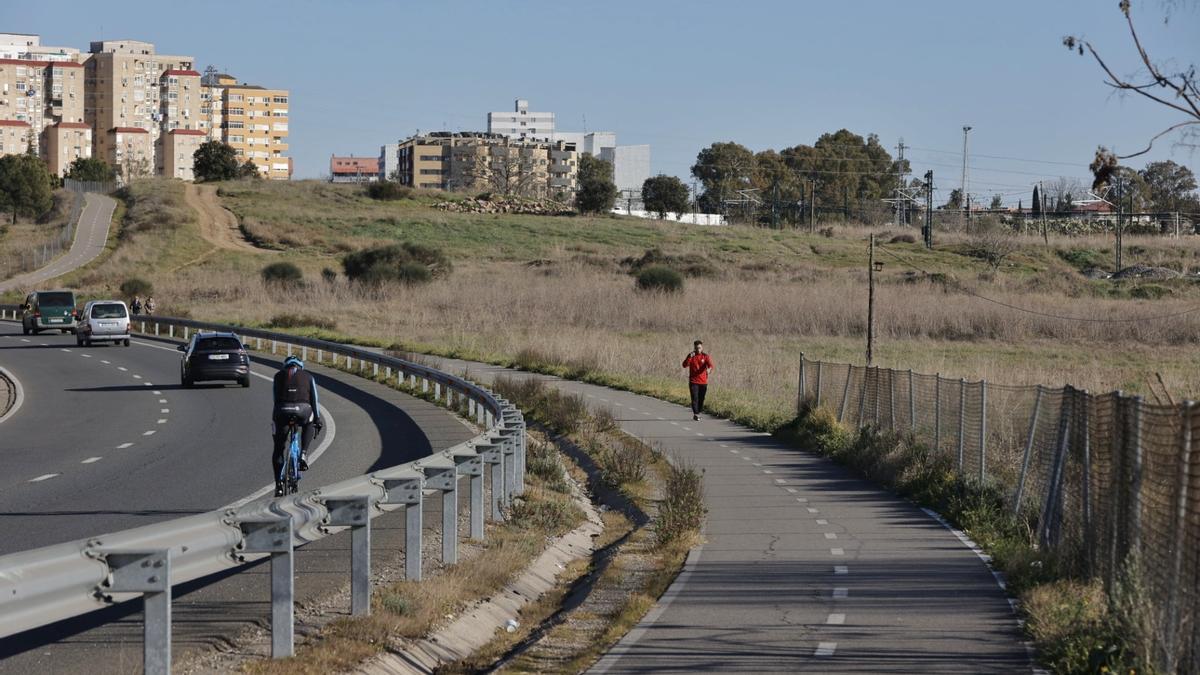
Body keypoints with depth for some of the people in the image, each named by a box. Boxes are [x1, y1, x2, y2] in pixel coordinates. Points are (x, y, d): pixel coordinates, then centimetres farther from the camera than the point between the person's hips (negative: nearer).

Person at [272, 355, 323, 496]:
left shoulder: (279, 375, 26)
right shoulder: (308, 376, 24)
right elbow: (314, 399, 24)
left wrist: (277, 415, 37)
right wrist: (317, 420, 32)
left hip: (282, 410, 0)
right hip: (302, 410, 0)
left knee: (278, 449, 16)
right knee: (309, 423, 37)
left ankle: (279, 485, 11)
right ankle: (303, 454, 16)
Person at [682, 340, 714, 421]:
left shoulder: (706, 356, 0)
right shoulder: (691, 356, 2)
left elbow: (710, 365, -17)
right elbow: (685, 365, -11)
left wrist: (709, 369, -41)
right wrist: (690, 357, -26)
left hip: (703, 382, 1)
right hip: (693, 381, -1)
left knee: (701, 399, 8)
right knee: (695, 398, -11)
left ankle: (698, 413, 23)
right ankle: (695, 414, -12)